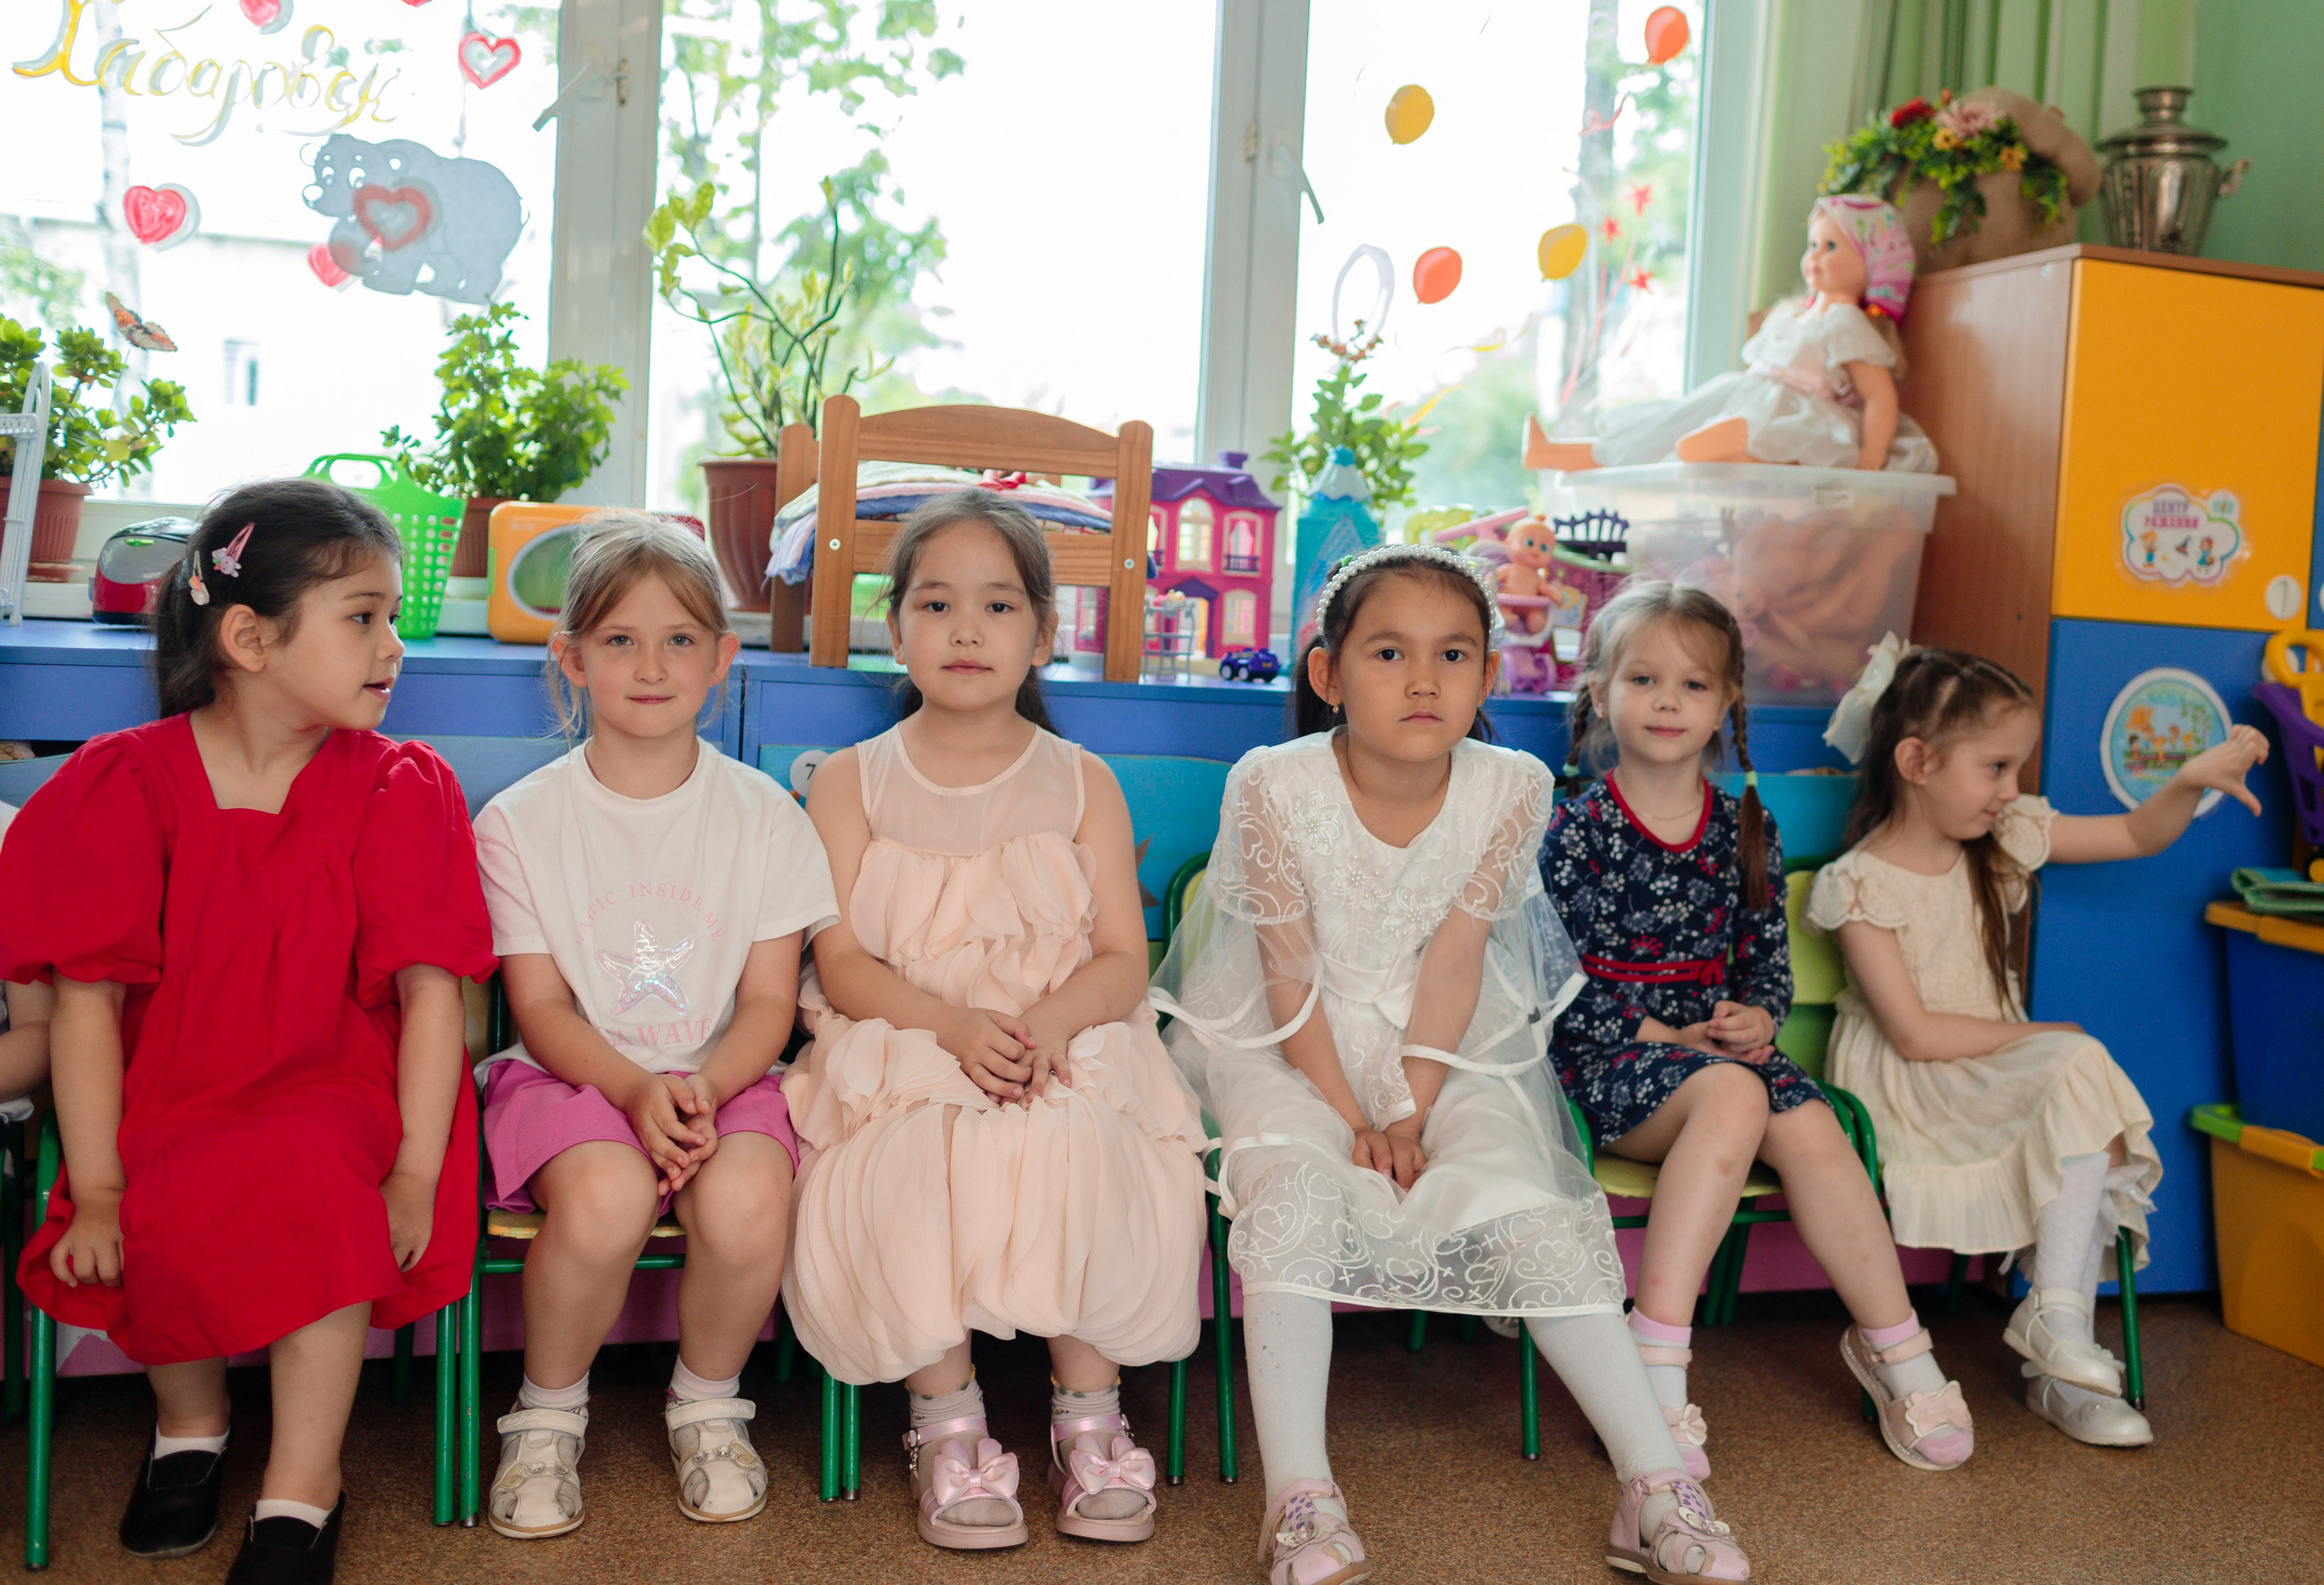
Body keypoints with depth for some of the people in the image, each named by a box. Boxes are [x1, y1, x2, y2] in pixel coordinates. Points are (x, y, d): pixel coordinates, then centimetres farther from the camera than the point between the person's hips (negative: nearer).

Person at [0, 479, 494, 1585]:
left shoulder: (399, 789, -3)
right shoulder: (126, 783, -3)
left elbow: (429, 987, -9)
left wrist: (417, 1172, -17)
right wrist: (95, 1193, -12)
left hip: (334, 1093, -1)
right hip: (166, 1099, 1)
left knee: (320, 1191, -31)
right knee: (155, 1229, -26)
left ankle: (303, 1487, -9)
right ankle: (190, 1421, 10)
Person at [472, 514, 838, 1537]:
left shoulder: (764, 816, 3)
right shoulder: (518, 823, 1)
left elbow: (769, 1003, 1)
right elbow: (541, 1007, -2)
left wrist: (702, 1087, -19)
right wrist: (636, 1090, -21)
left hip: (721, 1077, 1)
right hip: (570, 1072, -1)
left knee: (747, 1199, -32)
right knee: (605, 1194, -34)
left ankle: (708, 1405, 1)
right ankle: (548, 1413, -3)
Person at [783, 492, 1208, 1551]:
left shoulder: (1081, 783, 8)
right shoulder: (852, 782, 6)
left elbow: (1123, 960, 2)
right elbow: (842, 965, -1)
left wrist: (1050, 1023, -21)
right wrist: (954, 1025, -20)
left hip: (1069, 1049, 0)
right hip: (902, 1055, 0)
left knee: (1076, 1152, -30)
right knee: (912, 1170, -31)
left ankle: (1089, 1415, -11)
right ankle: (947, 1421, -13)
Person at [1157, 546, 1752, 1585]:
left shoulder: (1510, 790, -11)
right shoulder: (1273, 787, -17)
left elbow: (1452, 961, -11)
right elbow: (1291, 977, -14)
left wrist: (1411, 1113, -16)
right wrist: (1352, 1119, -18)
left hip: (1447, 1050, 2)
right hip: (1287, 1048, -1)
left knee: (1528, 1207, -17)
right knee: (1292, 1191, -27)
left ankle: (1656, 1488, -10)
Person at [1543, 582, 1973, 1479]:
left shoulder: (1744, 829, 11)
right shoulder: (1579, 829, -3)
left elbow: (1770, 957, 14)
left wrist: (1757, 1018, -7)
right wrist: (1664, 1036, -13)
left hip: (1716, 1047, 5)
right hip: (1605, 1057, -4)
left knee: (1811, 1127, -24)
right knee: (1734, 1096, -33)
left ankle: (1893, 1347, -7)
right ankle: (1657, 1363, -34)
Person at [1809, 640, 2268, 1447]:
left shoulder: (2004, 839, 6)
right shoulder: (1858, 883, -14)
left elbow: (2136, 836, 12)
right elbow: (1916, 1034, -16)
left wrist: (2191, 780, -6)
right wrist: (2035, 1038, -12)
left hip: (2001, 1071, 7)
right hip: (1906, 1089, -7)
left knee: (2098, 1121, -22)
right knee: (2081, 1065, -26)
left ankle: (2058, 1371, -16)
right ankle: (2055, 1316, -23)